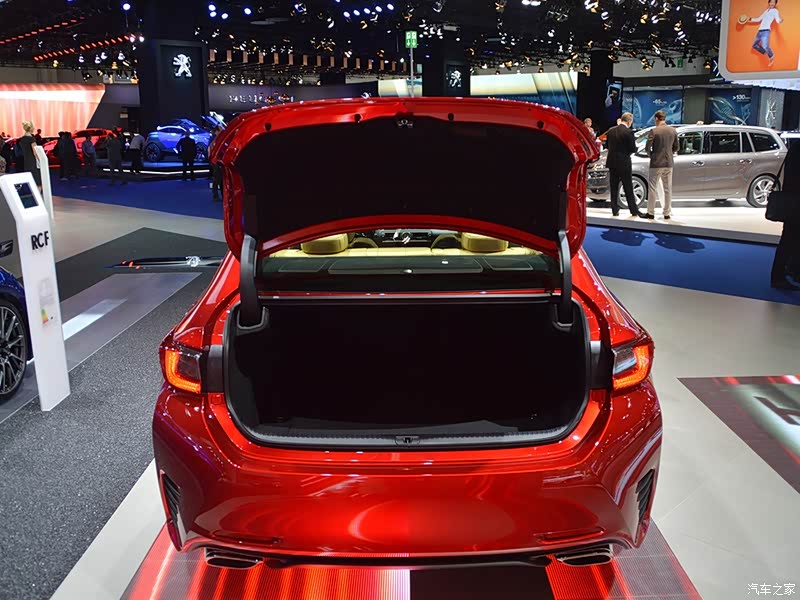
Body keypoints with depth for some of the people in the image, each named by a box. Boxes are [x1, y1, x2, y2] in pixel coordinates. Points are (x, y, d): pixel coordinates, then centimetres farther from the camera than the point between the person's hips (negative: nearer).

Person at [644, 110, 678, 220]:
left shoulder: (654, 131, -11)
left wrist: (651, 155, 6)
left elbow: (648, 147, -13)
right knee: (668, 189, 10)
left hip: (656, 163, -5)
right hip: (669, 163, 5)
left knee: (652, 188, 2)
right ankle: (667, 213, 13)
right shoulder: (673, 131, 5)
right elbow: (675, 148, 9)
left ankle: (651, 213, 3)